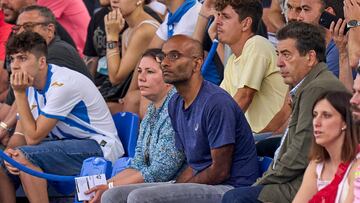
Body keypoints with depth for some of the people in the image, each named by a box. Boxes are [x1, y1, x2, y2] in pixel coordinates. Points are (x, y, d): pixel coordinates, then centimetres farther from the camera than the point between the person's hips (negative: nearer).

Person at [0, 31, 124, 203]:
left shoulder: (61, 84, -22)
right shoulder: (30, 84, 4)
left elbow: (33, 137, -20)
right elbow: (20, 133, 4)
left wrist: (20, 93, -20)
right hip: (66, 144, 9)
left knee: (24, 156, -28)